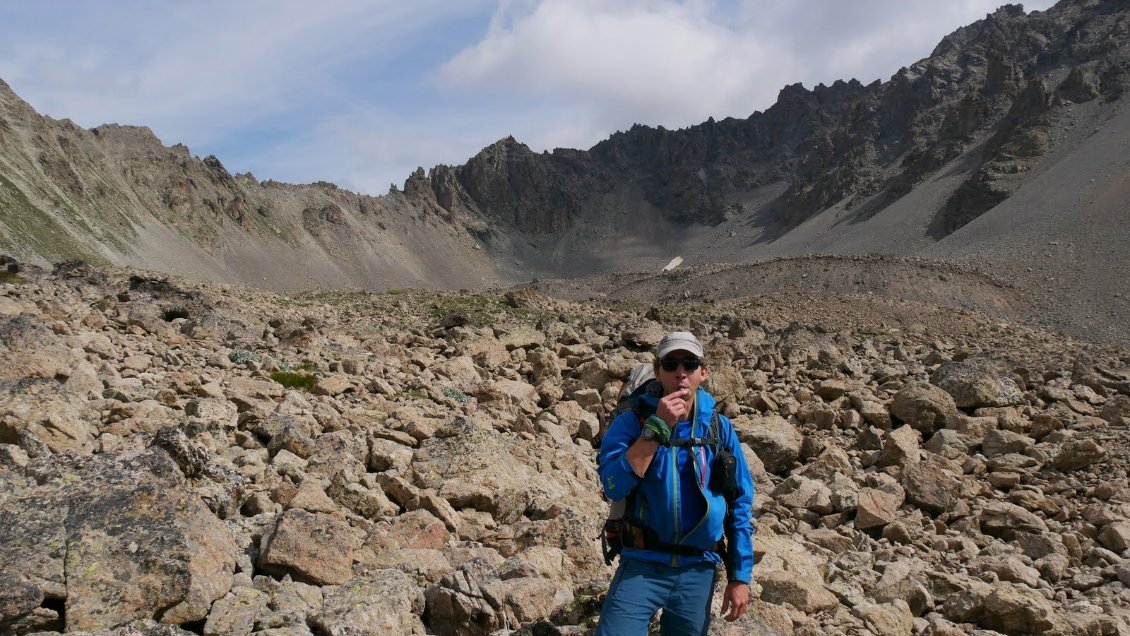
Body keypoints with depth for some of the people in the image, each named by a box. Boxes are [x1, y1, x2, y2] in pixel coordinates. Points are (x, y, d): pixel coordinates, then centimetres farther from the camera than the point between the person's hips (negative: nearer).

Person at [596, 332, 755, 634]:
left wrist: (740, 576, 3)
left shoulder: (720, 428, 1)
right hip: (642, 565, -3)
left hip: (699, 572, 3)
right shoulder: (630, 422, -7)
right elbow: (615, 486, -21)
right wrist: (657, 427, -24)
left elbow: (740, 504, 5)